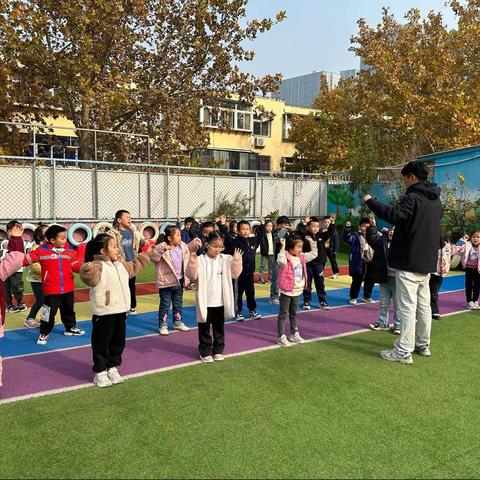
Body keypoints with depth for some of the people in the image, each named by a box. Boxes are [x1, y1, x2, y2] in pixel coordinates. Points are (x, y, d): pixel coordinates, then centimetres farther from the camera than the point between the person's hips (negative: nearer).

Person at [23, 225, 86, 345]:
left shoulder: (70, 250, 1)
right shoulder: (42, 250, -10)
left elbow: (76, 265, -1)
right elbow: (27, 259, -6)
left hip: (68, 288, 4)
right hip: (51, 290, -4)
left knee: (68, 310, 21)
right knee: (49, 313, 2)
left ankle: (70, 328, 39)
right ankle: (44, 333, 19)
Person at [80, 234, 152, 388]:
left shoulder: (122, 265, 12)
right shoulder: (97, 266, -16)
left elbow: (134, 267, 31)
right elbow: (90, 278, -36)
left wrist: (143, 257, 34)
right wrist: (88, 271, -55)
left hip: (121, 311, 8)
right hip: (104, 313, -8)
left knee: (118, 342, 17)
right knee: (102, 343, 5)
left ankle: (112, 368, 32)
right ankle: (100, 372, 18)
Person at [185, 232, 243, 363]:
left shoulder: (226, 259, 1)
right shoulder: (200, 260, -10)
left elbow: (234, 274, 0)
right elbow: (192, 276, -16)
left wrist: (237, 261, -12)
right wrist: (192, 262, -31)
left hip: (220, 302, 3)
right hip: (205, 302, -3)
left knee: (219, 328, 15)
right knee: (204, 328, 9)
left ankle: (218, 350, 29)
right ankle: (205, 352, 22)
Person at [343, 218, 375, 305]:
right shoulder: (355, 236, -6)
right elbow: (347, 238, -23)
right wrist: (347, 228, -38)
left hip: (370, 263, 6)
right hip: (358, 264, -6)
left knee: (370, 281, 14)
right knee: (357, 281, -2)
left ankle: (367, 297, 31)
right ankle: (353, 298, 13)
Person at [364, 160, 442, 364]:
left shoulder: (412, 198, -15)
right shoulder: (435, 200, 15)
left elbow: (394, 215, -31)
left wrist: (371, 201, -21)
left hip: (409, 263, -9)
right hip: (426, 262, 9)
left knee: (407, 308, -6)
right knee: (423, 305, 17)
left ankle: (403, 352, -2)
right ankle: (423, 345, 28)